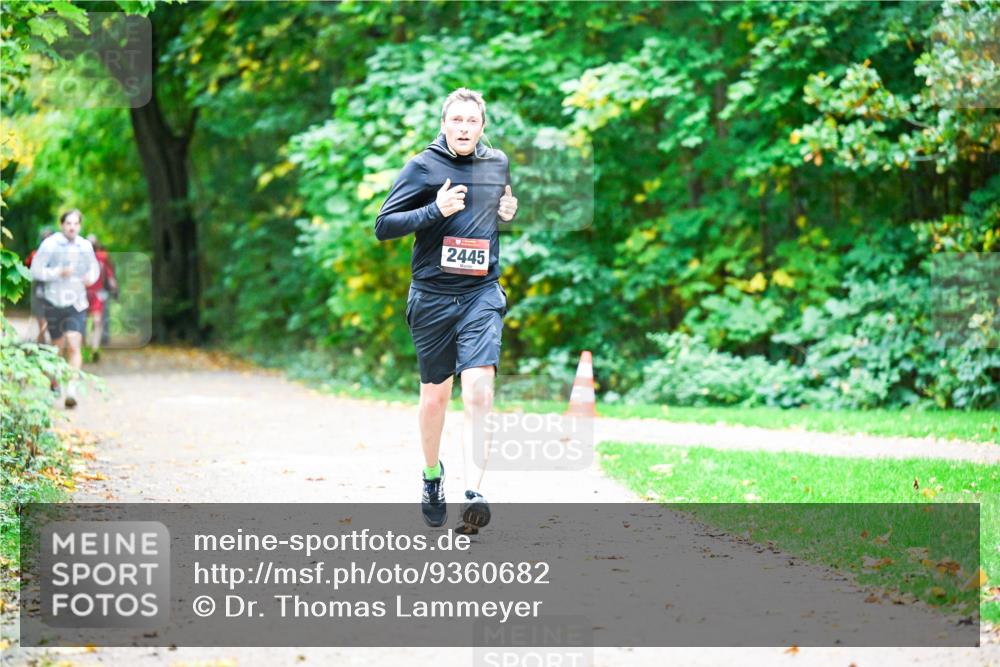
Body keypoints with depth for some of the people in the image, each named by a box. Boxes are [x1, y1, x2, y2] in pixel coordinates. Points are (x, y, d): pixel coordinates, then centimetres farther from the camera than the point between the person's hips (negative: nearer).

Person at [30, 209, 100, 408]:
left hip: (77, 303, 1)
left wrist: (91, 277, -3)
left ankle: (71, 389, -20)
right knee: (58, 347, 13)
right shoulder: (50, 245, -6)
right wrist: (59, 273, -19)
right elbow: (36, 270, -7)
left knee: (74, 346, -14)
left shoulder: (85, 246, 4)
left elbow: (94, 267, 19)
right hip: (55, 302, -1)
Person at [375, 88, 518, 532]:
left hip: (482, 295, 1)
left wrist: (509, 212, 6)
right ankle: (432, 476, 33)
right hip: (432, 296, -1)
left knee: (478, 389, -17)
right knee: (435, 395, 9)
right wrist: (436, 211, -19)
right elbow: (383, 227, -6)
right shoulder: (423, 167, -3)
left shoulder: (498, 164, 9)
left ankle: (474, 491, -18)